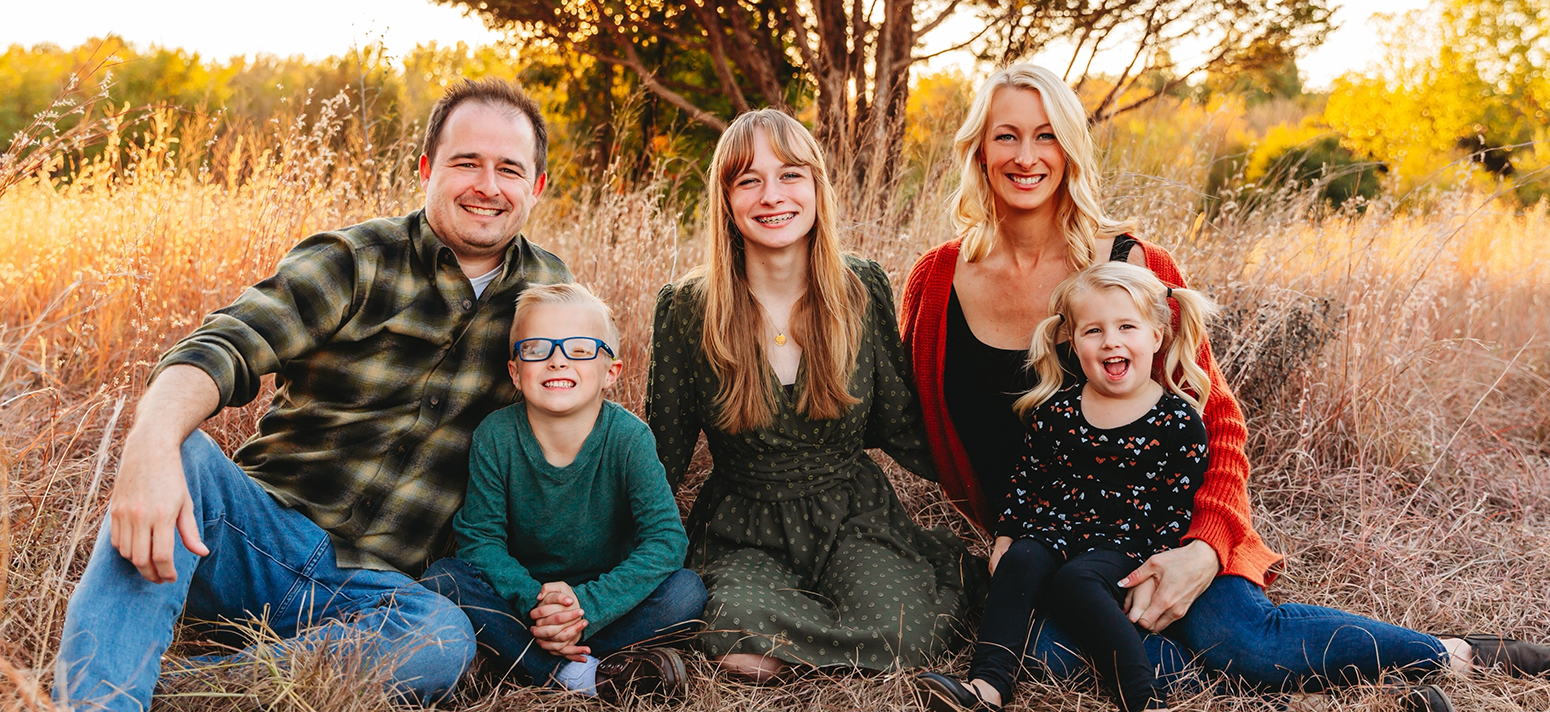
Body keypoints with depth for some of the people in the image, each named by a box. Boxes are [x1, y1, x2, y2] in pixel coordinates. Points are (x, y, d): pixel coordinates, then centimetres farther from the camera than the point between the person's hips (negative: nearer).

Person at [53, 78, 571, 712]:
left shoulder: (552, 292, 9)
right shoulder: (356, 261, -3)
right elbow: (222, 348, -18)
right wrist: (153, 440, -42)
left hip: (373, 585, 1)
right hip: (264, 530, -1)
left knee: (446, 641, -34)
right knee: (180, 452, -32)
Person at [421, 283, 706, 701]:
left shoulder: (628, 438, -18)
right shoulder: (496, 436, -14)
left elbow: (666, 538, -23)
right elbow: (479, 535, -13)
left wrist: (589, 604, -33)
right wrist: (533, 601, -30)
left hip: (604, 593, -1)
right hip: (523, 592, 1)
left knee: (686, 592, -26)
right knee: (443, 579, -24)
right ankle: (581, 674, -30)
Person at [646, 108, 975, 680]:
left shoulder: (864, 290, -2)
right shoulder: (686, 309, -7)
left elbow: (898, 425, 5)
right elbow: (663, 451, 2)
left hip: (854, 517, 1)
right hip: (744, 534, 0)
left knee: (899, 630, -28)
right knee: (742, 623, -33)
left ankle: (939, 571, 5)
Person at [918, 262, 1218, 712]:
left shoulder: (1179, 421, -3)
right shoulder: (1056, 409, 5)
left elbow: (1179, 507, -1)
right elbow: (1027, 478, 14)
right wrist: (1004, 537, 7)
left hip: (1123, 545, -3)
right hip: (1053, 531, 4)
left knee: (1076, 580, -31)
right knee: (1020, 563, -26)